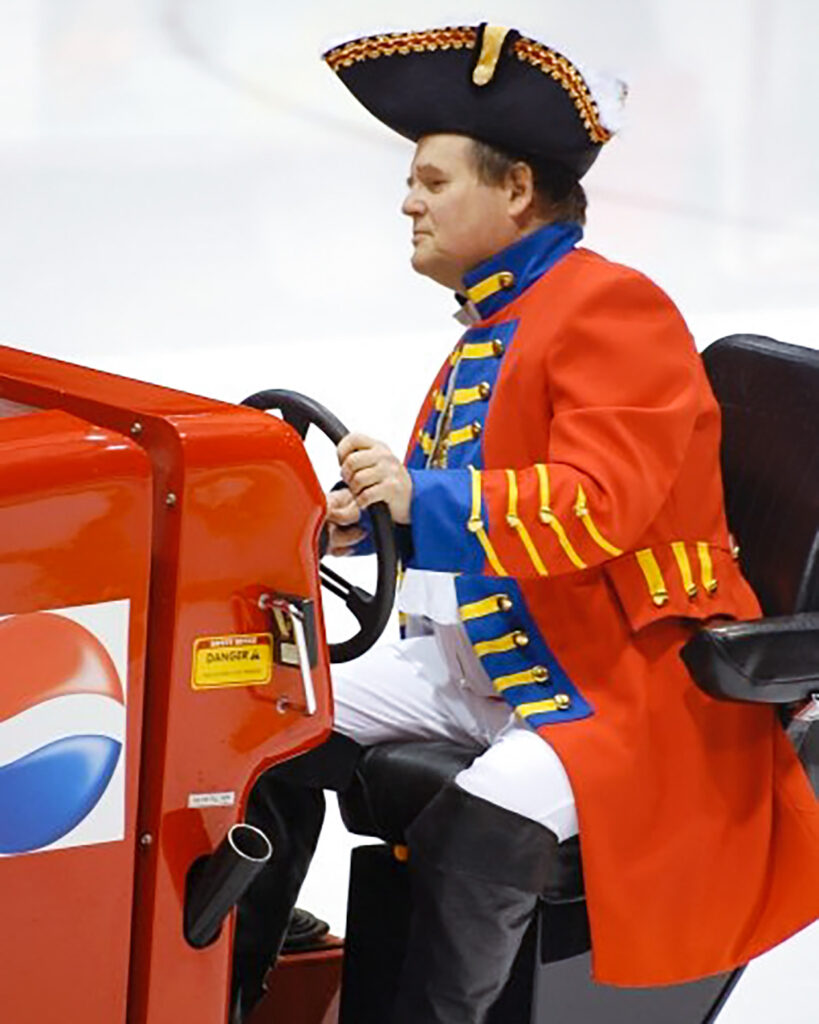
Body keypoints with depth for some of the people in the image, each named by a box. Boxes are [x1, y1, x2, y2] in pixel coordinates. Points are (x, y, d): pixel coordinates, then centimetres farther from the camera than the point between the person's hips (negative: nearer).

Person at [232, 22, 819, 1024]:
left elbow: (599, 506, -27)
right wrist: (365, 516, 3)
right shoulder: (493, 322, 14)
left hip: (621, 681, -10)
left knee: (480, 825, -33)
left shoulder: (613, 309, -16)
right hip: (475, 653, 10)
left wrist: (426, 500, -36)